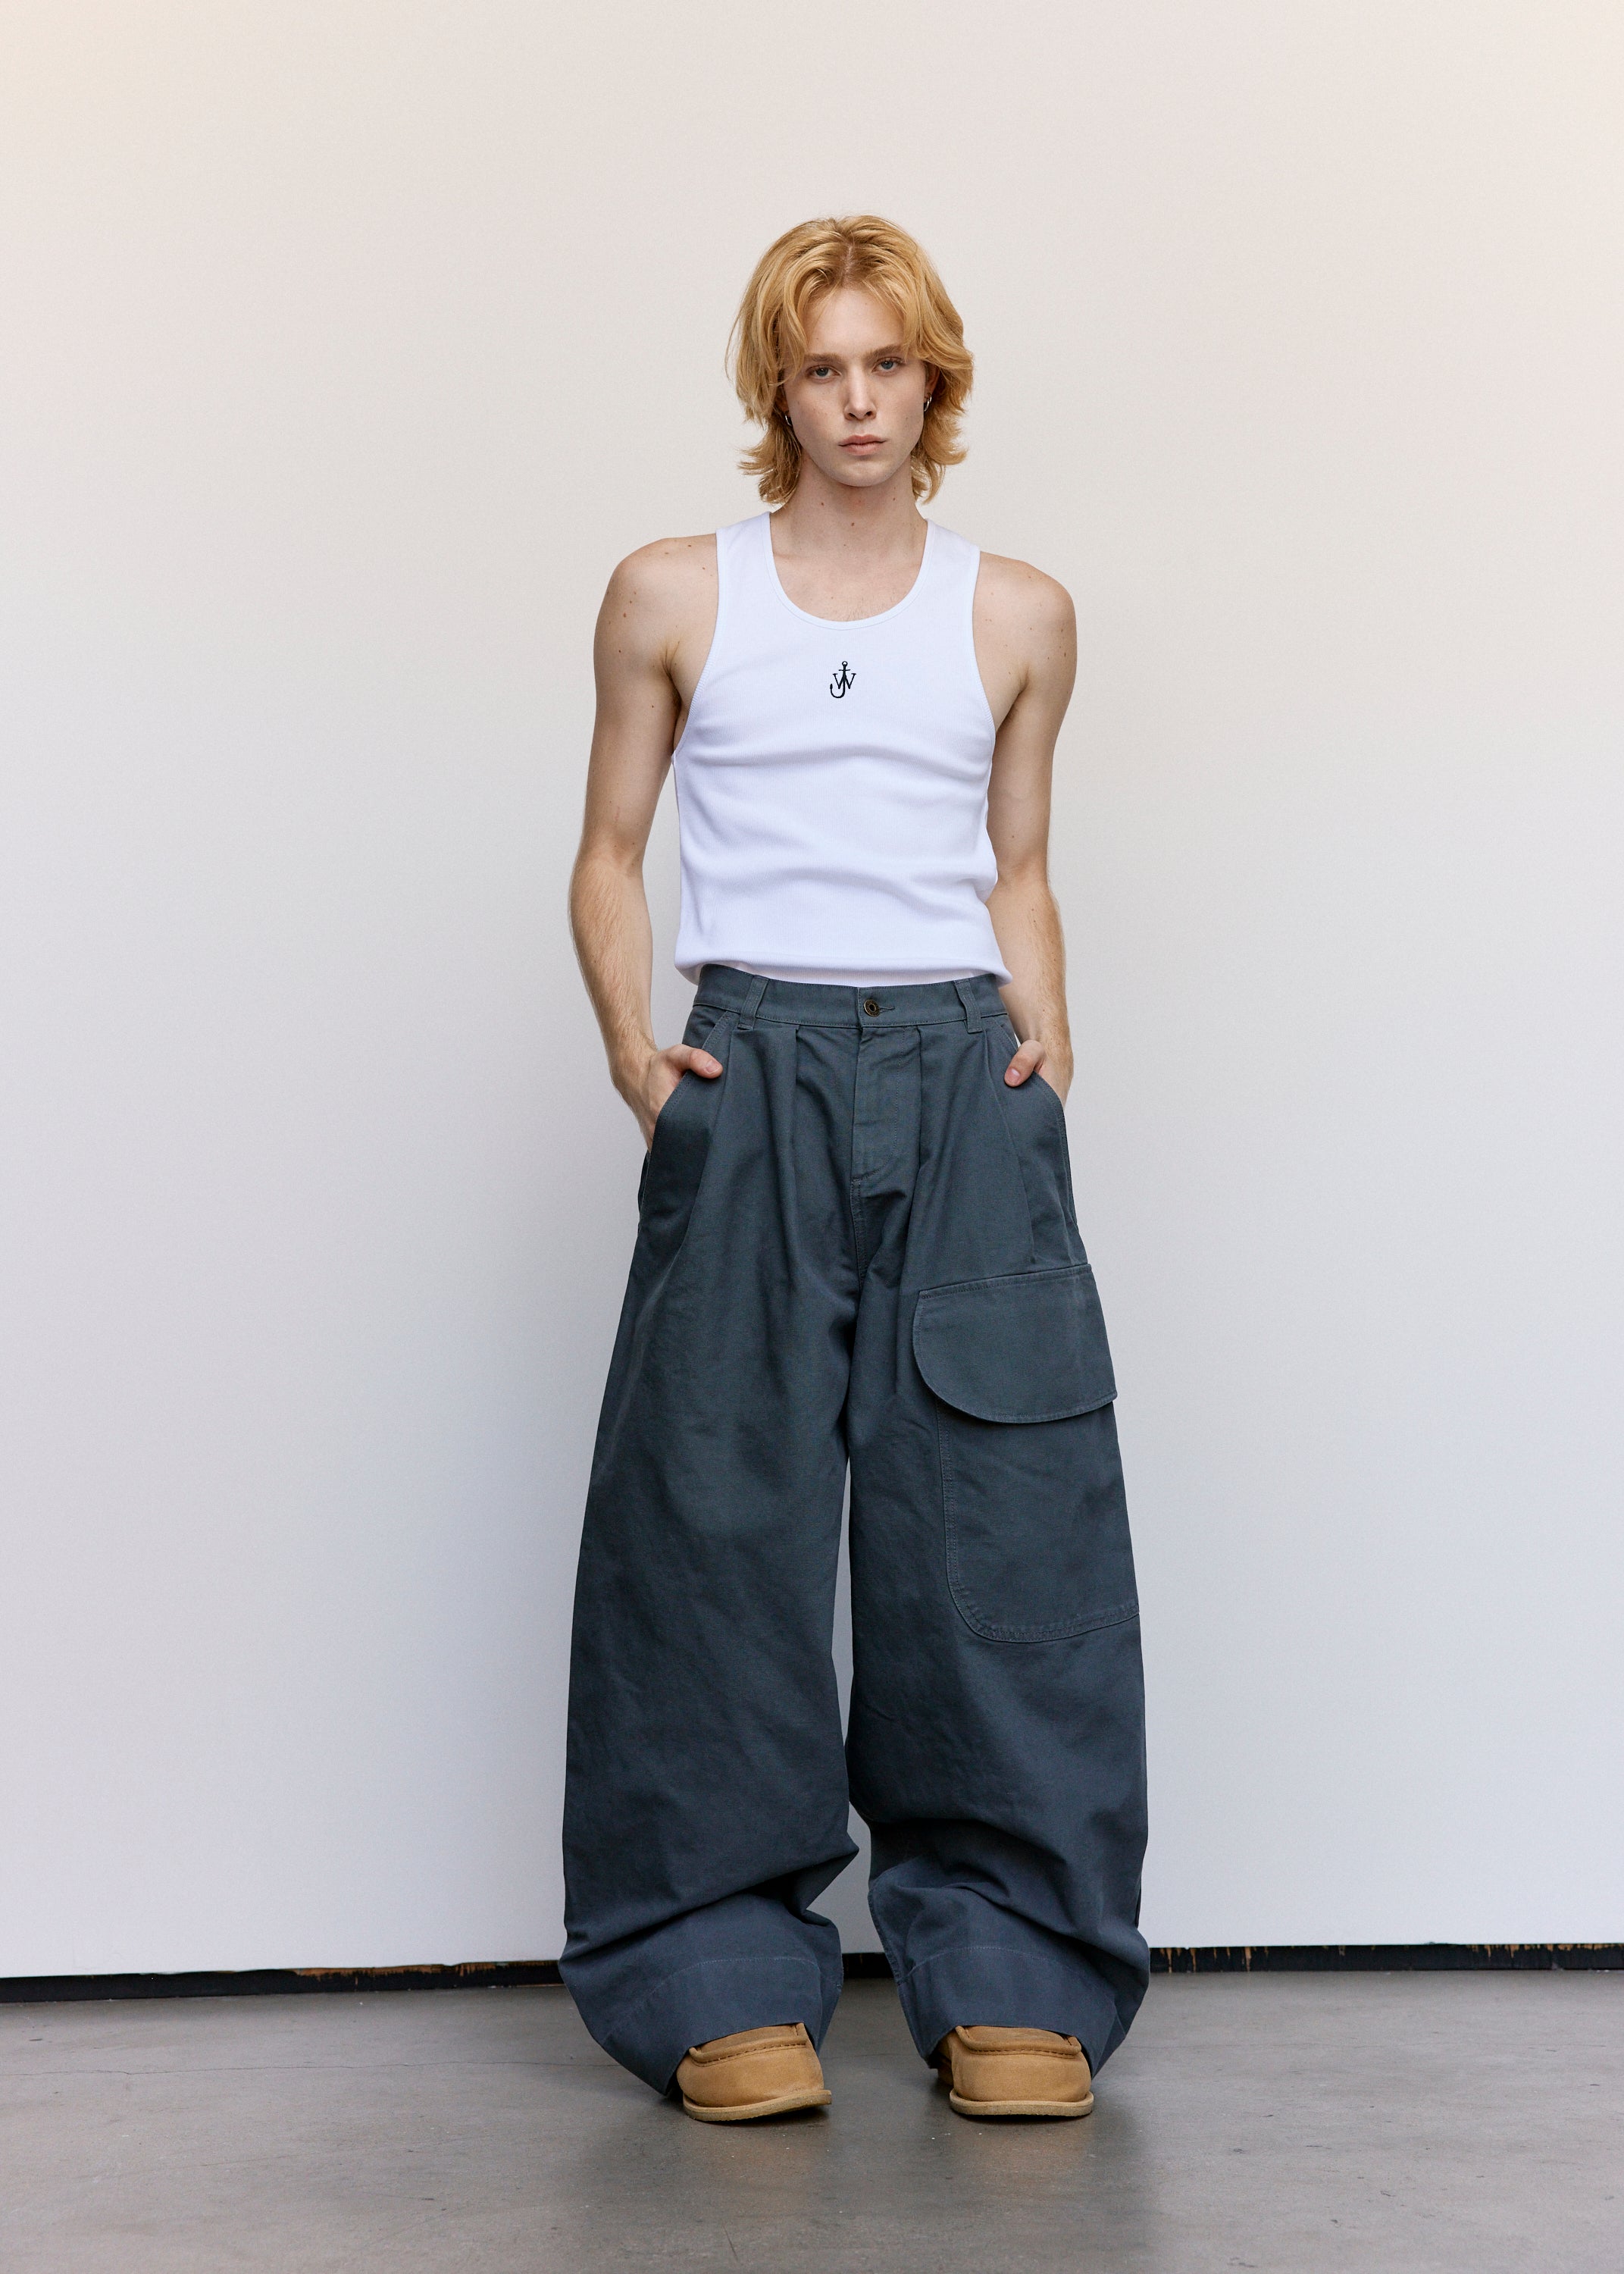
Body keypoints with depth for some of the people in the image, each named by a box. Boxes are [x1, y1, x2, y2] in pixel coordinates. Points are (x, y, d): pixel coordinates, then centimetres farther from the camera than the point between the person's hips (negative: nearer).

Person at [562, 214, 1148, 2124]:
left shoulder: (1017, 618, 13)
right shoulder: (674, 596, 9)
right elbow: (609, 854, 13)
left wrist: (1042, 1039, 4)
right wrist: (630, 1045, -1)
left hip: (965, 1074, 1)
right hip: (753, 1082, -1)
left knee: (997, 1513, -4)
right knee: (723, 1512, -3)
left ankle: (1008, 1970, 6)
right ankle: (725, 1977, 6)